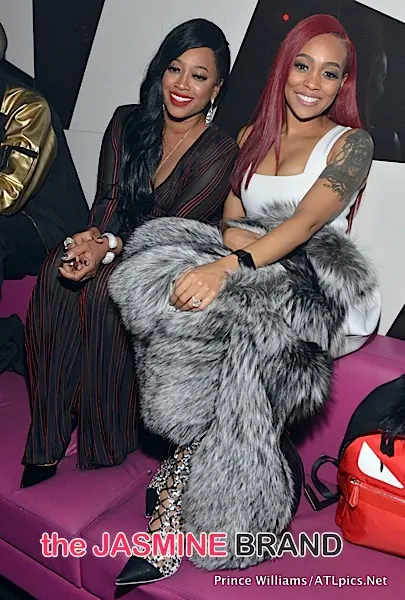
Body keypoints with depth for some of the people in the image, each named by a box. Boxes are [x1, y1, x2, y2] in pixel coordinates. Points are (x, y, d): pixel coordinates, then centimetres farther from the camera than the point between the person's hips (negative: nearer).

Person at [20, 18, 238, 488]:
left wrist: (109, 248, -30)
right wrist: (94, 234, -22)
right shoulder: (127, 122, 8)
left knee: (102, 288, -33)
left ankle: (105, 442, -16)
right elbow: (108, 198, 0)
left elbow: (175, 227, -16)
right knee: (58, 273, -27)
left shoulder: (220, 152, -7)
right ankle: (49, 436, -18)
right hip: (113, 245, 4)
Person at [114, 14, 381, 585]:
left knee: (245, 324, -36)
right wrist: (233, 258, -15)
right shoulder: (251, 137, 17)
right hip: (254, 275, 4)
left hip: (318, 291, -3)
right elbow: (232, 221, 10)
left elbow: (306, 222, -16)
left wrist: (229, 267, -31)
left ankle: (183, 475, -21)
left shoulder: (350, 144, 1)